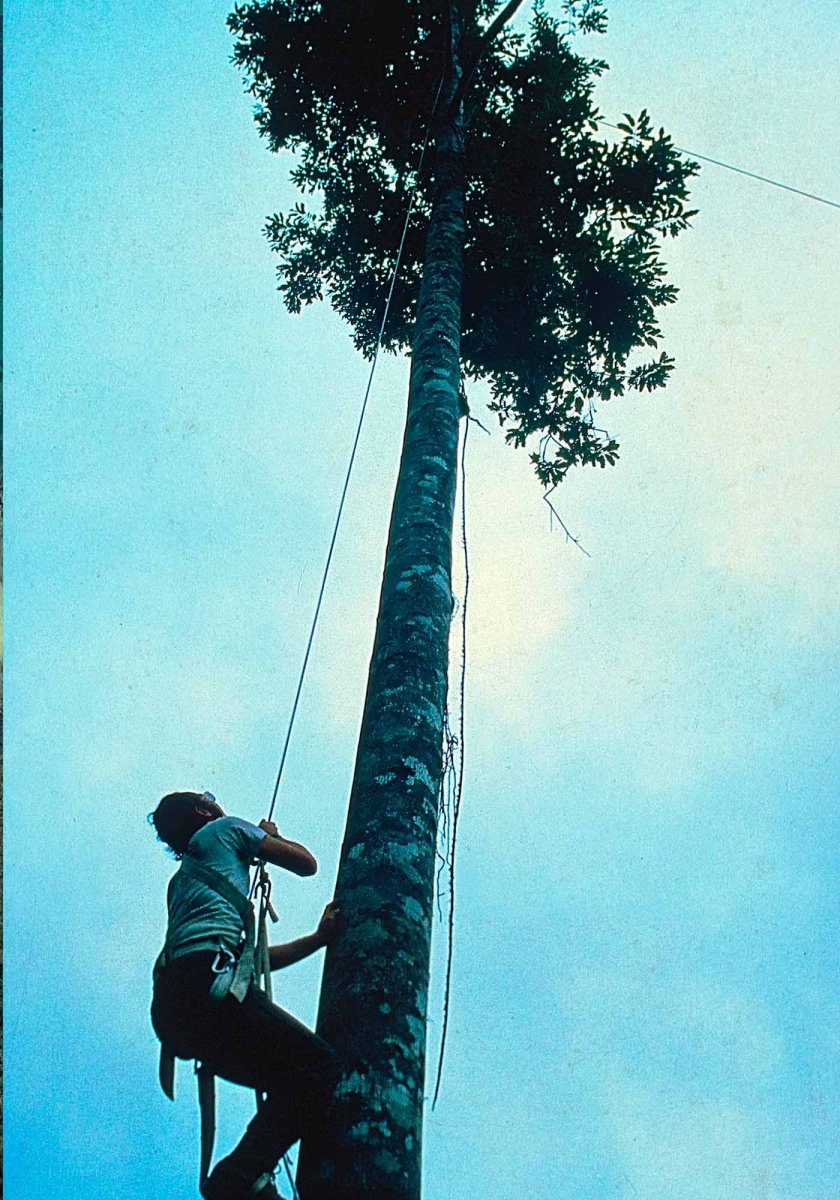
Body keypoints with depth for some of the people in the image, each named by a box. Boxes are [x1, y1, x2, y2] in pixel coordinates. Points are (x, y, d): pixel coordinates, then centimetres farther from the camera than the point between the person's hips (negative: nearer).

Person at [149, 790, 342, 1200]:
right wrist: (271, 835, 37)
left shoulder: (183, 878, 36)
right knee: (319, 1067, -12)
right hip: (207, 981, -9)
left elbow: (253, 957, 33)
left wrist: (320, 938, 34)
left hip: (170, 1008, 9)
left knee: (290, 1082, 13)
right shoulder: (222, 829, 16)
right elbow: (306, 864, 18)